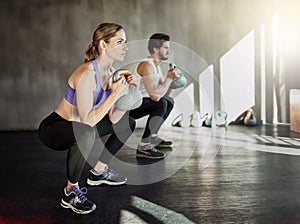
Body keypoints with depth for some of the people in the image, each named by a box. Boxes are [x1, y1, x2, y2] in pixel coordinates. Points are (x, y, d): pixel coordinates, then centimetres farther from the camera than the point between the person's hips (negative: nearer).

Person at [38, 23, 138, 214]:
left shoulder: (111, 72, -2)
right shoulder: (87, 73, -28)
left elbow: (114, 119, -3)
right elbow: (87, 120, -32)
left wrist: (126, 92, -14)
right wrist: (114, 95, -29)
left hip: (78, 127, 9)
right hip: (53, 128, -9)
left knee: (127, 123, 16)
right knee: (86, 133, -42)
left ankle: (98, 172, 24)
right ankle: (71, 192, -20)